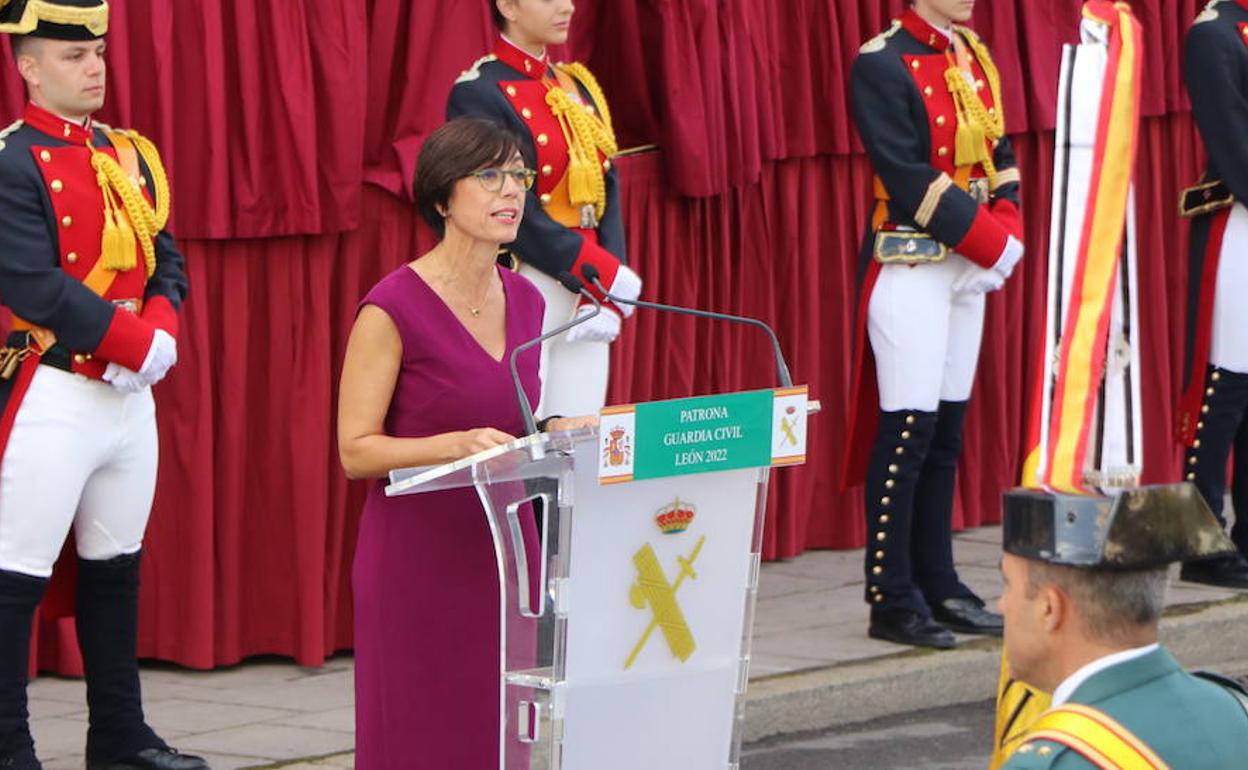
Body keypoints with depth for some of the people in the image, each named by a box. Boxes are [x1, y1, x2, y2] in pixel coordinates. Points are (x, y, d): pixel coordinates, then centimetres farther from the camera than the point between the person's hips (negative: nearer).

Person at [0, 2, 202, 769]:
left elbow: (167, 261, 11)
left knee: (117, 569, 15)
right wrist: (132, 340, -18)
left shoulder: (131, 156, 12)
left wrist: (161, 332, -10)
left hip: (130, 395, 8)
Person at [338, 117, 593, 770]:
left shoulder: (524, 300, 10)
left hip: (503, 553, 6)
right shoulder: (394, 308, -12)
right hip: (419, 562, -6)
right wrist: (458, 445, -25)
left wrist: (554, 430, 1)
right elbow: (355, 451, -12)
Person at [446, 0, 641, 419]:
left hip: (590, 290, 7)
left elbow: (606, 193, 8)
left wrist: (605, 299, -5)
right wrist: (608, 275, -15)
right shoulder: (478, 94, -9)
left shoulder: (578, 86, 13)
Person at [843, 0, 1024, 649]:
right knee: (906, 429, -7)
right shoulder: (882, 65, -13)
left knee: (947, 431, 11)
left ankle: (937, 586, 18)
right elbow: (908, 176, -19)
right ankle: (892, 602, -2)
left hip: (968, 266, 8)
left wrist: (1007, 232, -5)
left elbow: (998, 153, 12)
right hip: (911, 269, -8)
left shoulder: (975, 57, 12)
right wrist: (989, 243, -17)